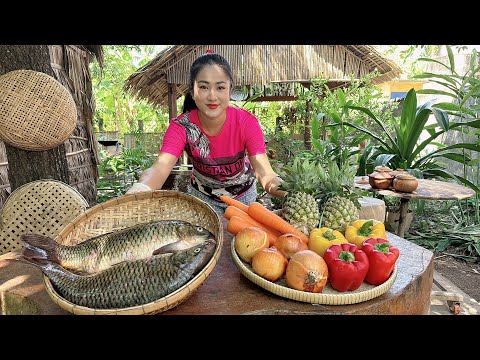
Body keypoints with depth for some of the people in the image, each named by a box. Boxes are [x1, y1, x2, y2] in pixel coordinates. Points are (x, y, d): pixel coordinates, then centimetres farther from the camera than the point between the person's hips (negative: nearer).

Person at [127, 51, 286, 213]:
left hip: (243, 195, 1)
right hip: (203, 195, 0)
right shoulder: (181, 127, -25)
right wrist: (139, 189, -63)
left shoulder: (247, 122, -26)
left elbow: (263, 171, -35)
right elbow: (161, 166, -41)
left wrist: (284, 190, -58)